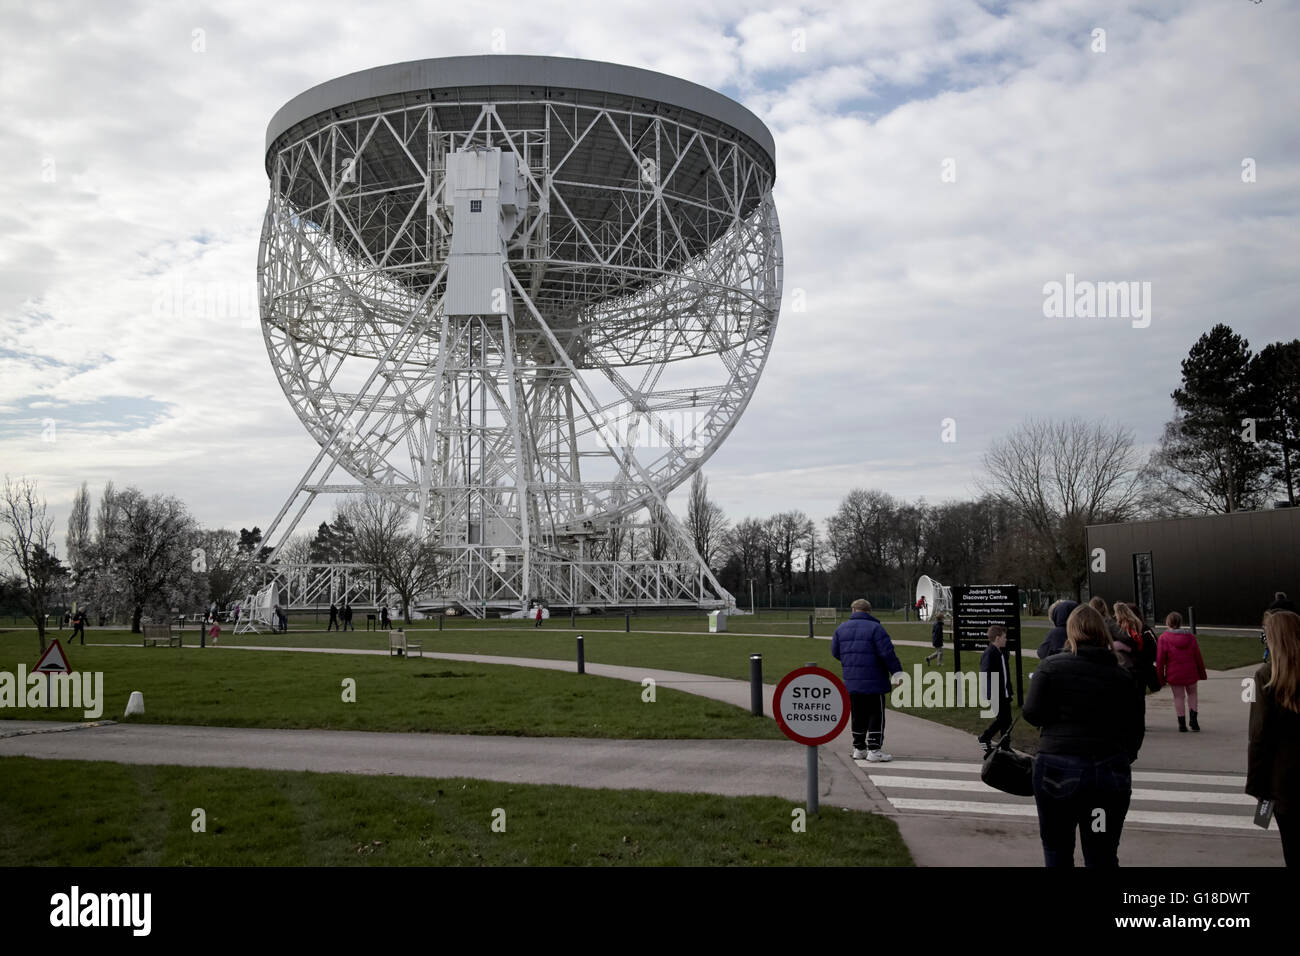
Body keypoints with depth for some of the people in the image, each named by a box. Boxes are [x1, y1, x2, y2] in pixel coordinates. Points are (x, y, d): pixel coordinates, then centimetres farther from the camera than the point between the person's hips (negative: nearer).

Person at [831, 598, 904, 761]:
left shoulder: (841, 629, 8)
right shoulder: (875, 628, -8)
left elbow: (835, 652, 12)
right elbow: (887, 652, -14)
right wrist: (896, 671, -6)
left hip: (851, 682, 5)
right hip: (873, 681, -5)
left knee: (858, 716, 13)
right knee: (876, 716, 1)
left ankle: (859, 748, 18)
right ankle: (874, 750, -3)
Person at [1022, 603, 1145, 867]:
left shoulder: (1051, 666, -3)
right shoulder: (1123, 676, 4)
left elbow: (1032, 713, -8)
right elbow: (1135, 732, 5)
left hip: (1057, 770, -2)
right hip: (1110, 772, 2)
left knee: (1056, 850, 14)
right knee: (1103, 857, 9)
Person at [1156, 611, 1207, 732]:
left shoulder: (1163, 638, -9)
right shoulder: (1190, 636, -2)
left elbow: (1160, 660, -9)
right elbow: (1198, 656, 3)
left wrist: (1160, 677, -1)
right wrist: (1202, 672, 15)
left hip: (1174, 674, -2)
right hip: (1191, 672, 2)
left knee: (1179, 697, 7)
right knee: (1192, 693, 20)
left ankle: (1182, 724, 8)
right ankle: (1193, 719, 10)